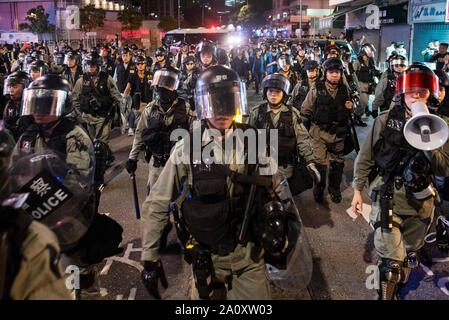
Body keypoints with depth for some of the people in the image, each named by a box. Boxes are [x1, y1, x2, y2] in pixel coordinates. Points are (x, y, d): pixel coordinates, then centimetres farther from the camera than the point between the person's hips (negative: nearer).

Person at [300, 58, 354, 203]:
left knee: (337, 163, 12)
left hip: (338, 134, 4)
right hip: (319, 133, -3)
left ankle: (334, 189, 32)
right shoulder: (316, 90, -6)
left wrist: (350, 108, -3)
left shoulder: (345, 90, 6)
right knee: (320, 163, -3)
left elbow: (348, 114, 20)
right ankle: (319, 189, 19)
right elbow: (305, 111, 1)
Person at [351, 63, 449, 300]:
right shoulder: (385, 120, -3)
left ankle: (397, 290, 41)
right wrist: (358, 189, 0)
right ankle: (387, 295, 11)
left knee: (409, 255, 19)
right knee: (391, 260, -9)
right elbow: (365, 158, 1)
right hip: (388, 199, -3)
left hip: (420, 202, 3)